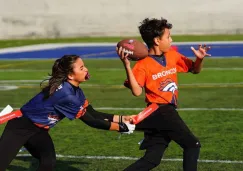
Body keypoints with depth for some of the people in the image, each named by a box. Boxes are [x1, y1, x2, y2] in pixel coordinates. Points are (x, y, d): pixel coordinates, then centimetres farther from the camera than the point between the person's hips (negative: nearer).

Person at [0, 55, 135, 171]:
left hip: (38, 130, 9)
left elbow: (92, 113, 3)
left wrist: (121, 119, -3)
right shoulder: (65, 94, -30)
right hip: (21, 126, -9)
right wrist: (119, 127, -17)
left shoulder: (76, 91, -3)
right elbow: (89, 120, -24)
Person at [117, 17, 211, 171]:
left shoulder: (173, 55, 10)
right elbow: (137, 91, -21)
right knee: (192, 144, -7)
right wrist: (127, 66, -29)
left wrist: (199, 59, -4)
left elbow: (194, 70, 19)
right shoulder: (143, 65, -10)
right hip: (160, 111, -7)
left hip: (168, 112, 7)